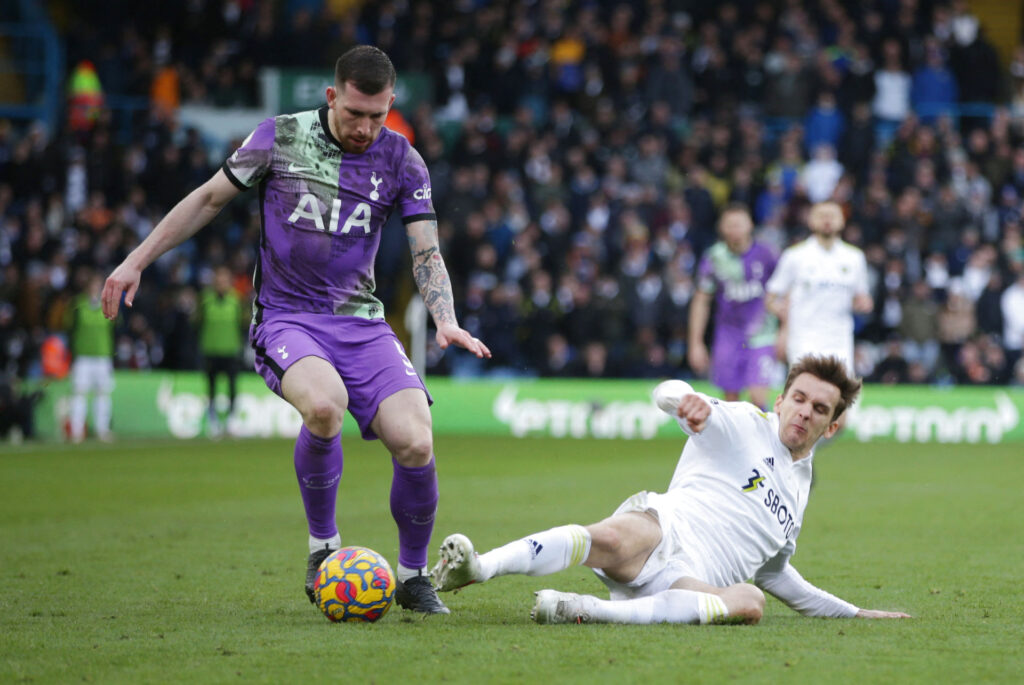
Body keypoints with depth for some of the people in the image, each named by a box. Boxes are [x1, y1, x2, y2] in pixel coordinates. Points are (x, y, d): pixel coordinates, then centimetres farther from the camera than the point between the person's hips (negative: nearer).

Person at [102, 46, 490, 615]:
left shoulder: (401, 161, 2)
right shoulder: (280, 138, -2)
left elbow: (426, 253, 1)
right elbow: (210, 199, 10)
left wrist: (446, 321, -18)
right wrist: (138, 260, 9)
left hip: (362, 322, 2)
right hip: (285, 317, -2)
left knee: (416, 443, -19)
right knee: (324, 403, -36)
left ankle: (414, 577, 7)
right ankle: (323, 546, -11)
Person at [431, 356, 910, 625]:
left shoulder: (800, 490, 32)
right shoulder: (744, 425, 13)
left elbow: (771, 570, 43)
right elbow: (667, 394, -4)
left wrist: (855, 613, 44)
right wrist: (687, 400, -30)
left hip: (693, 582, 4)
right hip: (661, 529, -4)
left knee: (750, 602, -33)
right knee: (611, 539, -40)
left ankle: (594, 611, -44)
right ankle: (474, 568, -55)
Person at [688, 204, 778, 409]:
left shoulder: (765, 254, -5)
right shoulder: (714, 258, -2)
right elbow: (701, 301, 6)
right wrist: (696, 343, 3)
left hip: (761, 336, -1)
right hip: (728, 337, 1)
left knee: (758, 397, -14)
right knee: (731, 399, 3)